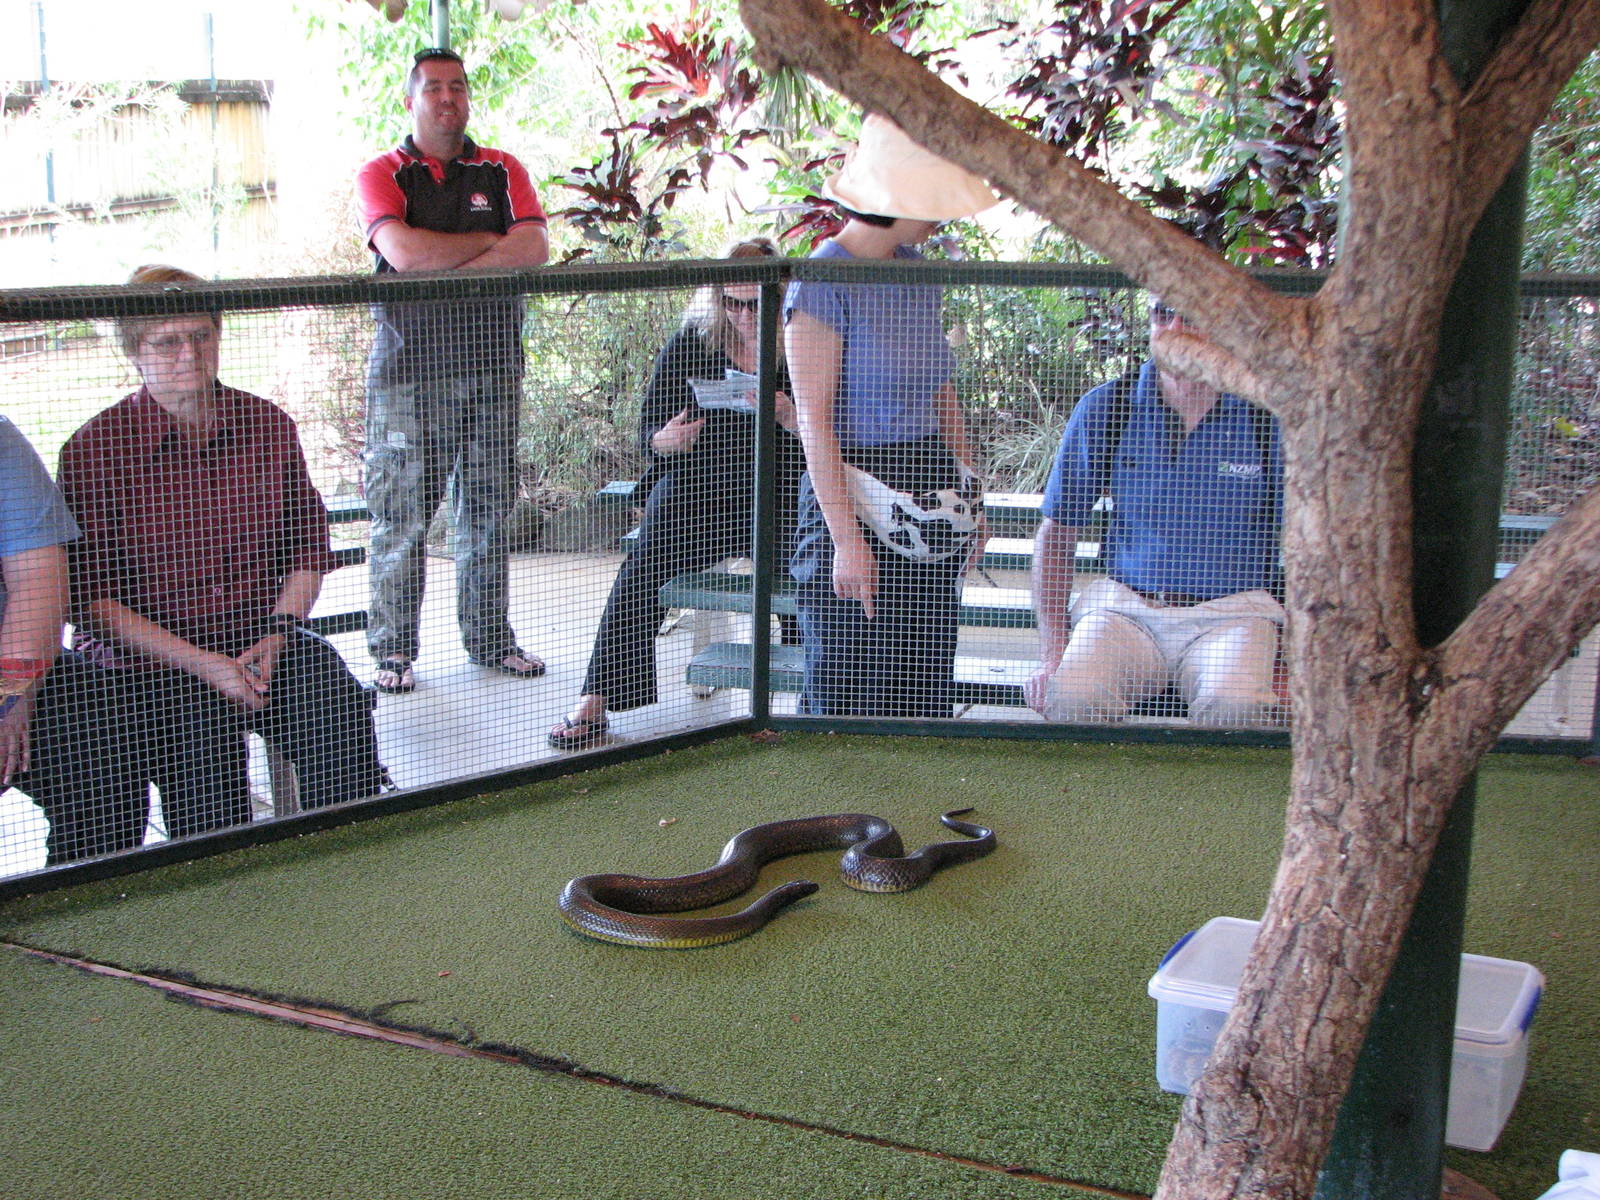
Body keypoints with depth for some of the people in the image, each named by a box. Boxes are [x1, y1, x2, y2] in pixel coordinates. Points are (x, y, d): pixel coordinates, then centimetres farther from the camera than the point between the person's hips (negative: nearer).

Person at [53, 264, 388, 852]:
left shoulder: (268, 426, 8)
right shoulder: (95, 449, -5)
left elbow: (308, 546, 15)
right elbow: (90, 595, -7)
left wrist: (274, 637, -4)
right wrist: (201, 664, -16)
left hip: (260, 635, 3)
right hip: (146, 656, -3)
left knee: (340, 708, -24)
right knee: (204, 744, -30)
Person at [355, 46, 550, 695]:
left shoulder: (502, 171, 13)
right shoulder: (383, 173, 4)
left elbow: (534, 248, -3)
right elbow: (404, 252, -14)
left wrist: (446, 271, -12)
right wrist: (490, 240, -5)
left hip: (492, 362, 3)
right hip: (409, 366, -3)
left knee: (488, 506, 8)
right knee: (401, 512, -3)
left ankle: (489, 637, 18)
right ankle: (393, 647, 6)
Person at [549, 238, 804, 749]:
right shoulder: (689, 344, 9)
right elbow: (647, 430, 11)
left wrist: (790, 417, -18)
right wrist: (665, 439, -13)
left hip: (777, 492, 0)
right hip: (693, 484, 1)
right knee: (646, 563, -27)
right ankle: (597, 696, -25)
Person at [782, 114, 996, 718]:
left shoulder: (919, 273, 11)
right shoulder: (822, 282, -11)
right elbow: (814, 418, -15)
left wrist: (971, 500, 14)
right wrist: (847, 539, -19)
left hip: (930, 503, 7)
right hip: (858, 499, -7)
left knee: (926, 686, 8)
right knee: (851, 690, -3)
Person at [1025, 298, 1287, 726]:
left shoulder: (1270, 418, 1)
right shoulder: (1103, 410, 4)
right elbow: (1057, 532, 9)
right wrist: (1052, 652, -2)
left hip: (1233, 609, -1)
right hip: (1125, 603, 1)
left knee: (1235, 705, -34)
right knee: (1071, 696, -30)